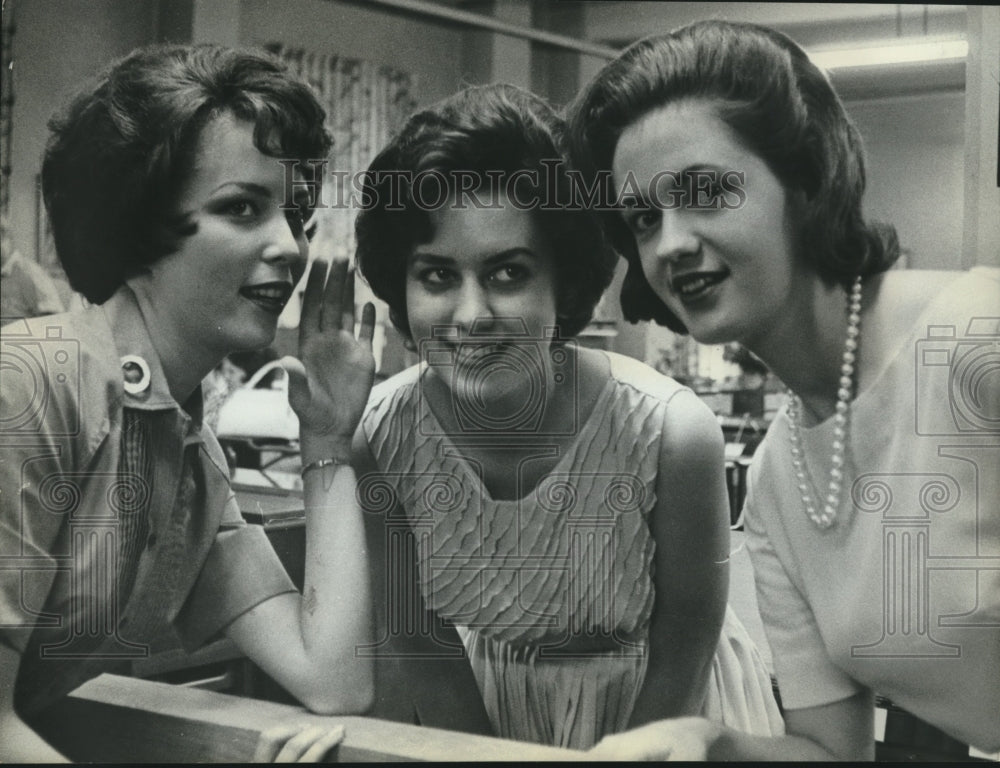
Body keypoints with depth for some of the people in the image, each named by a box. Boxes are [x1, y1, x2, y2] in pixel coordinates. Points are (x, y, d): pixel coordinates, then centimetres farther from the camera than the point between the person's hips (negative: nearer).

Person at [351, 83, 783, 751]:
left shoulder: (670, 433, -27)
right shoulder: (376, 435, -20)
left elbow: (679, 661, -15)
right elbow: (414, 638, -7)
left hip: (660, 711, -1)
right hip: (484, 711, 2)